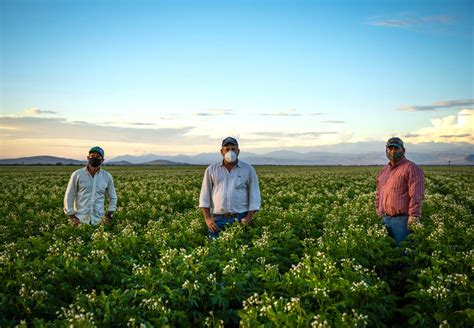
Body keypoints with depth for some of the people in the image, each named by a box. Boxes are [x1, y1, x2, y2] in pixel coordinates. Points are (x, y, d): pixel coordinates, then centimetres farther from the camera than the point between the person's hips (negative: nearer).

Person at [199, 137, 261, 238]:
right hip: (217, 219, 1)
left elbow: (254, 195, 4)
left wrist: (249, 218, -6)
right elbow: (205, 196, 7)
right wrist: (207, 218, -2)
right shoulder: (211, 170, 7)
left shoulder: (248, 169, 5)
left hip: (240, 219, -1)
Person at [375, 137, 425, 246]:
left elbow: (416, 195, -15)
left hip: (402, 220, -8)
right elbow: (378, 193, 23)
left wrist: (413, 216, -20)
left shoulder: (411, 168, -8)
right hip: (385, 219, 8)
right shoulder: (383, 171, 18)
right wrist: (379, 212, 15)